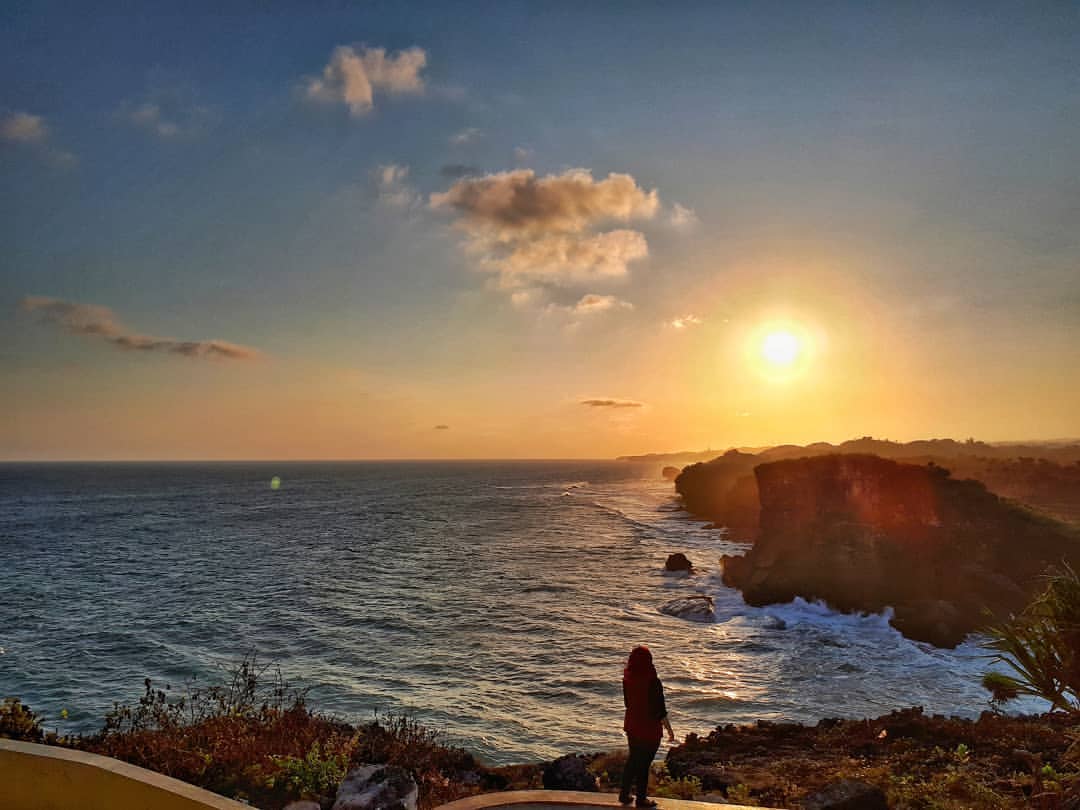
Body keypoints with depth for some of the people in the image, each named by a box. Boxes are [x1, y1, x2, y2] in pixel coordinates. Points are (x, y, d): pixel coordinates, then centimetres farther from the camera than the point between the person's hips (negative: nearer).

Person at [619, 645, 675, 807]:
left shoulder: (627, 679, -9)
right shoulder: (653, 682, -26)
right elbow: (660, 710, -18)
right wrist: (669, 729, -5)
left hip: (631, 725, 5)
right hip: (650, 729, -5)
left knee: (633, 759, 23)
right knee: (644, 763, 11)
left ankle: (624, 794, 32)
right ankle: (641, 799, 26)